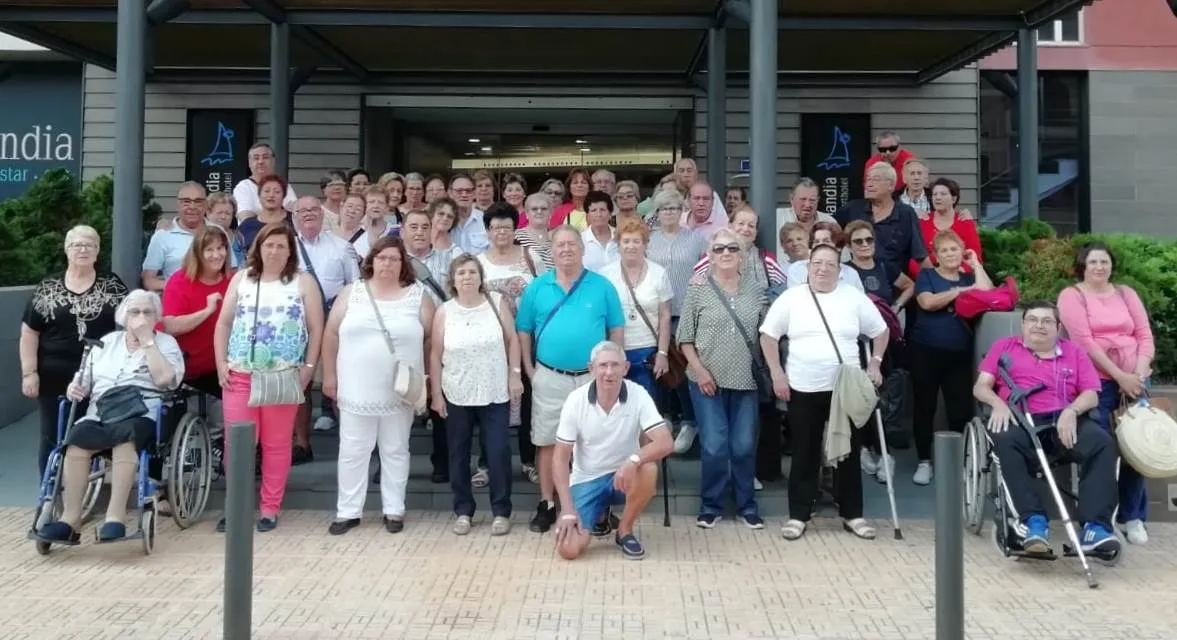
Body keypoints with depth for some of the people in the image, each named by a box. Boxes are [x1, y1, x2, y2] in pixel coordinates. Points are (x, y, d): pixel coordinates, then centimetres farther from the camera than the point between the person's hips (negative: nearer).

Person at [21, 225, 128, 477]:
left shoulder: (112, 285, 4)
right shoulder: (47, 288, 4)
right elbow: (29, 333, 4)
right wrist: (29, 372, -3)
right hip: (55, 376, 0)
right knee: (53, 436, 7)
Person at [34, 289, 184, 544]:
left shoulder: (165, 342, 11)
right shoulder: (106, 342, 25)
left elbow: (163, 379, -7)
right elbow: (85, 379, 24)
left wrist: (147, 341, -4)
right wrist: (75, 387, 0)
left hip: (143, 412, -4)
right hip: (101, 411, 4)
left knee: (124, 436, -38)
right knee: (77, 439, -30)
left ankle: (115, 516, -40)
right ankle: (71, 517, -28)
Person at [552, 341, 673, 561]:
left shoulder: (638, 395, -15)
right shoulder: (576, 400, -13)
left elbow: (665, 443, -22)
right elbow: (561, 457, -8)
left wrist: (634, 460, -41)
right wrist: (567, 509, -17)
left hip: (624, 475, 0)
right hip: (586, 481, 0)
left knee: (648, 469, -35)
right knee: (568, 549, -20)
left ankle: (624, 531, -8)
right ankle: (598, 515, 16)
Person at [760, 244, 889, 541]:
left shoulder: (854, 298, 2)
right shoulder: (791, 298, -1)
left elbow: (880, 331, 14)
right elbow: (768, 336, 2)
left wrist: (874, 363, 4)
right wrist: (777, 374, -4)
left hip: (847, 389, 1)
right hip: (804, 389, -1)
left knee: (849, 452, 8)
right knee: (804, 454, 5)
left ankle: (852, 515, 20)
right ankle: (798, 515, 15)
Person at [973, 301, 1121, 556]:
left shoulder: (1073, 351, 21)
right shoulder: (1004, 347, 20)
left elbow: (1091, 395, 9)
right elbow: (981, 386, 10)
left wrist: (1071, 411, -14)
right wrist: (998, 404, -13)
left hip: (1064, 419, 2)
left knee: (1103, 443, -28)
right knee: (1006, 441, -36)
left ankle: (1095, 525, -32)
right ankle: (1034, 520, -37)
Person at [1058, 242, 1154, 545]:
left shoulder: (1126, 293, 15)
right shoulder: (1072, 296, 1)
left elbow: (1145, 336, 8)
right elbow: (1085, 342, -10)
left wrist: (1139, 374, -7)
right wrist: (1120, 376, -14)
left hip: (1134, 381, 4)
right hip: (1096, 382, -4)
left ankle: (1133, 517, 15)